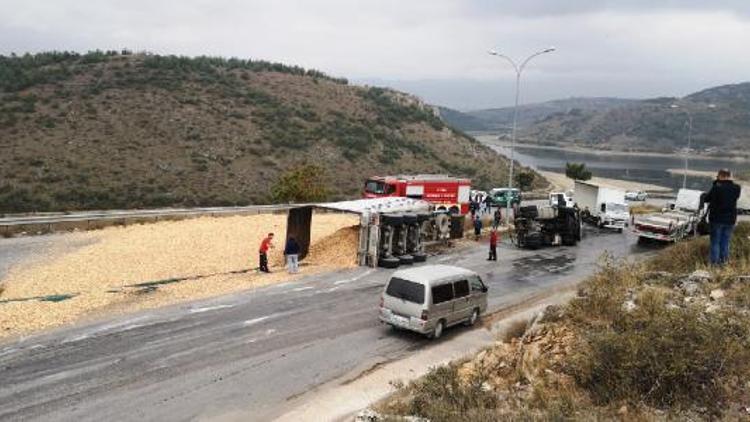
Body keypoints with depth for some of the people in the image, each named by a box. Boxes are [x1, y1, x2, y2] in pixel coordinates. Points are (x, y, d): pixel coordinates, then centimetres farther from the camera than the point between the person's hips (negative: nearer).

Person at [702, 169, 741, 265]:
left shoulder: (717, 187, -19)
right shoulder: (736, 188, -6)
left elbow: (706, 198, -11)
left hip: (717, 219, -4)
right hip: (730, 219, 4)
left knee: (715, 241, 9)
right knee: (725, 241, 16)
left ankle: (714, 261, 12)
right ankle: (723, 259, 22)